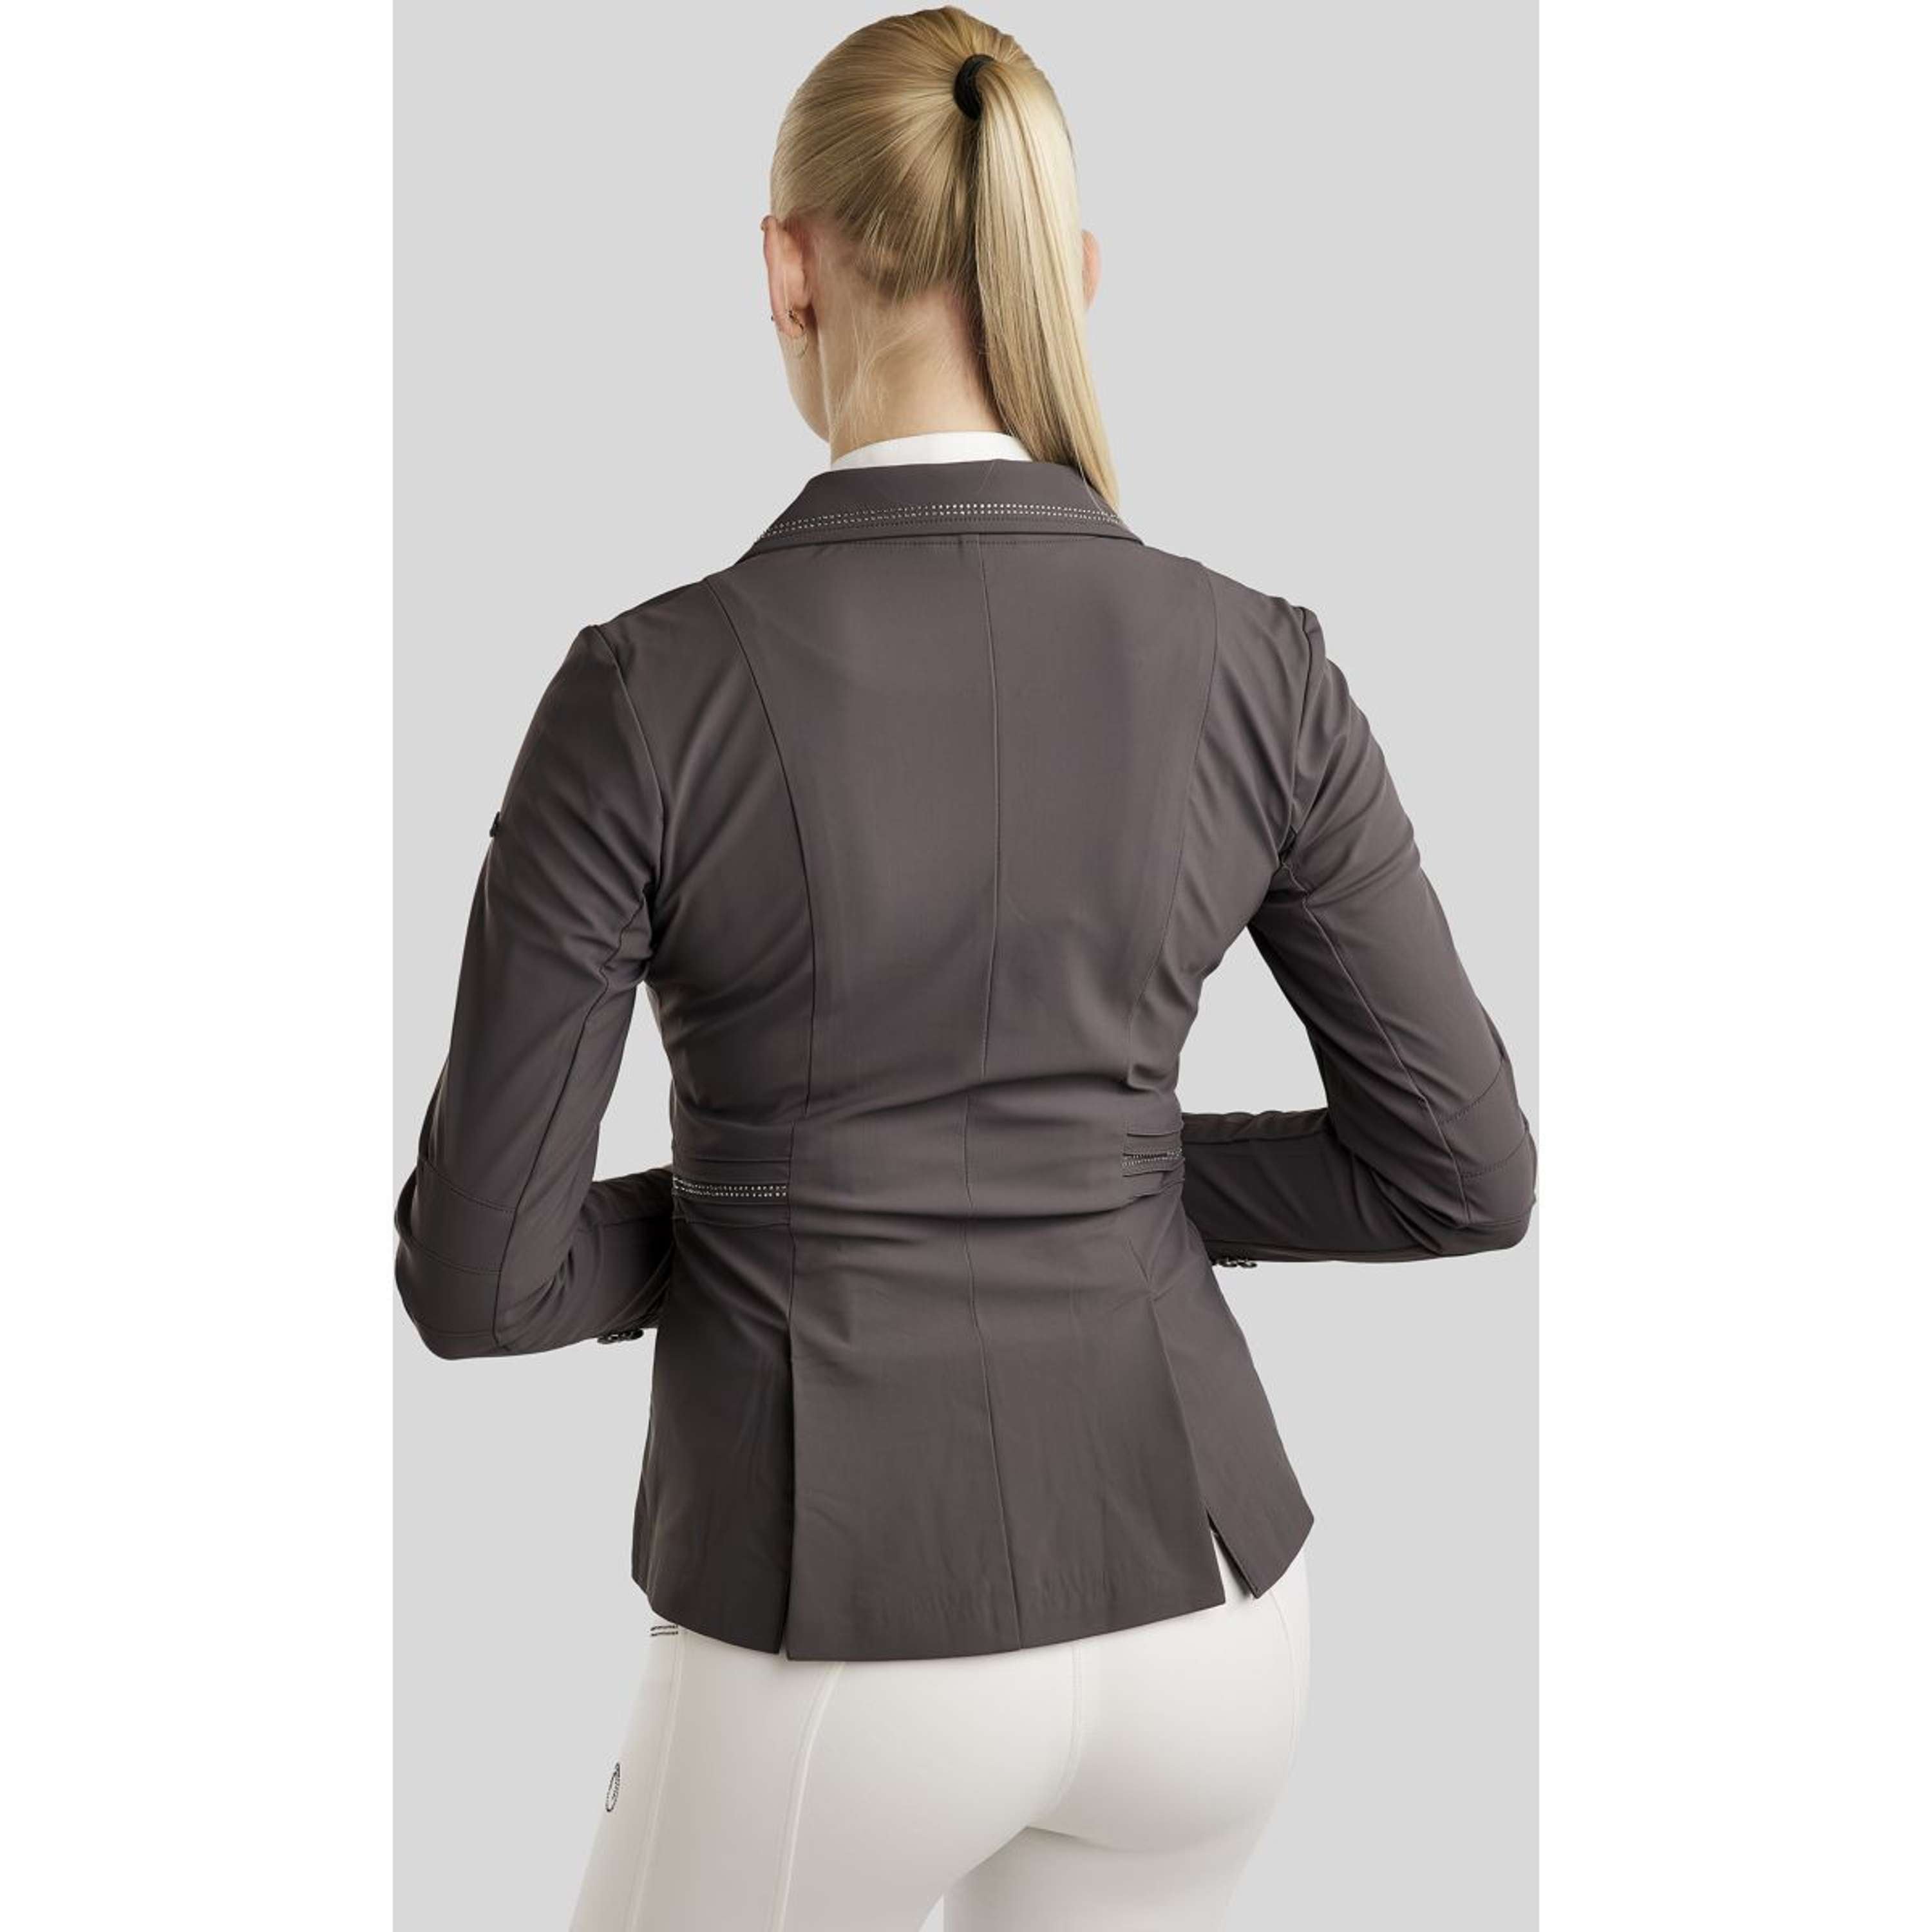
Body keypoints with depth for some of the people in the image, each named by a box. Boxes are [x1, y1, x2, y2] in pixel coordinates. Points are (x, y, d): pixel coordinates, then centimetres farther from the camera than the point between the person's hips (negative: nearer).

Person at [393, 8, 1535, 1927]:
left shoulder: (649, 691, -16)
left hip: (848, 1665, -3)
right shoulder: (1253, 667, -7)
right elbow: (1462, 1168, 0)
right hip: (1195, 1607, 4)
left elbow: (480, 1267, -12)